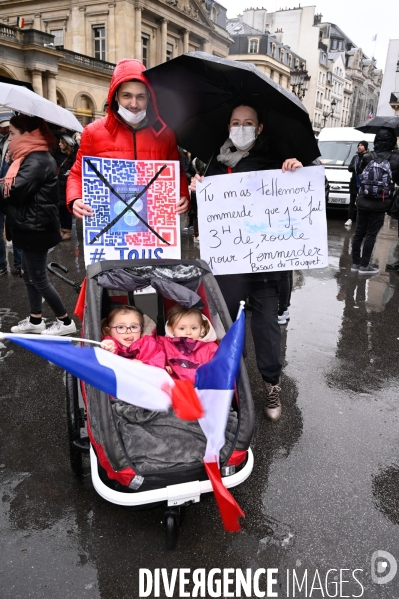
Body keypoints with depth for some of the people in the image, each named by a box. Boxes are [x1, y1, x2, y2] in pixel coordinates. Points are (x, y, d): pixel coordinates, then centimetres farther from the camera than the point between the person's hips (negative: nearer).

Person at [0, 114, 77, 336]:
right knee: (29, 274, 17)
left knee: (39, 279, 0)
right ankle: (35, 320, 29)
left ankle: (65, 321, 11)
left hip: (35, 228, -10)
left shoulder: (37, 160, -19)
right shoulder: (33, 157, 14)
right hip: (31, 226, 10)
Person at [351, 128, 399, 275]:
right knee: (371, 235, 3)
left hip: (363, 201, 3)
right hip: (380, 204, -2)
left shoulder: (367, 157, -5)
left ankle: (355, 263, 16)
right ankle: (364, 266, 7)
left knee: (358, 233, 10)